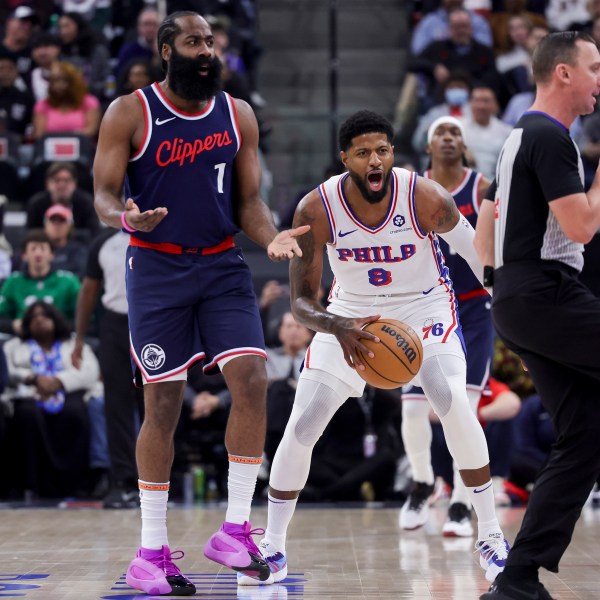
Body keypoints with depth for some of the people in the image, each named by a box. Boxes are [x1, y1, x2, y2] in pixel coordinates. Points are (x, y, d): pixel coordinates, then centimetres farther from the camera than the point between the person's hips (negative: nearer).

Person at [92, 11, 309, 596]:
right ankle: (152, 552, 9)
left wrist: (271, 236, -12)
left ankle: (234, 530, -2)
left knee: (252, 381, -13)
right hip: (157, 267, -3)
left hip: (222, 265, 3)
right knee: (163, 404, -1)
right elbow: (103, 195, -6)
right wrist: (126, 217, -29)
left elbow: (248, 200, 9)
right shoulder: (129, 113, -5)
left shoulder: (238, 115, 6)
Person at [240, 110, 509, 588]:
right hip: (351, 315, 2)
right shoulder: (316, 211, -23)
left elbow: (477, 253, -8)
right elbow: (301, 302, -19)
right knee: (302, 425, -7)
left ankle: (492, 538, -8)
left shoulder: (427, 198, -26)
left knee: (455, 405, -26)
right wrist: (338, 328, -40)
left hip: (425, 307, -2)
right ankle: (273, 549, 12)